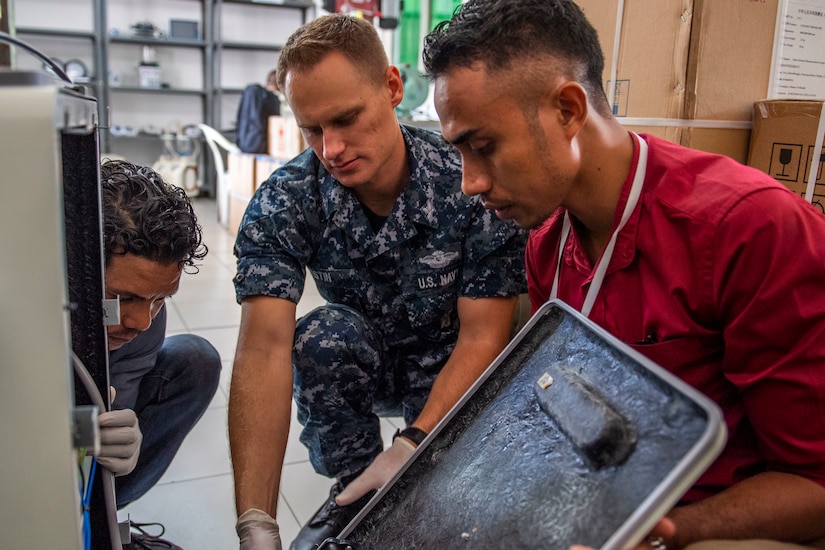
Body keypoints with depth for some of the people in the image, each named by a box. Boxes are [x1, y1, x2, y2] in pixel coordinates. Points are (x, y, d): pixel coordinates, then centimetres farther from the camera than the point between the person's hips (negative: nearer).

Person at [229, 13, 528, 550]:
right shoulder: (282, 204, -21)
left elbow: (482, 339, -21)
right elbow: (265, 349, -30)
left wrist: (412, 445, -35)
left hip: (450, 370, -1)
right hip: (357, 367, 2)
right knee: (323, 335, -31)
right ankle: (356, 490, -5)